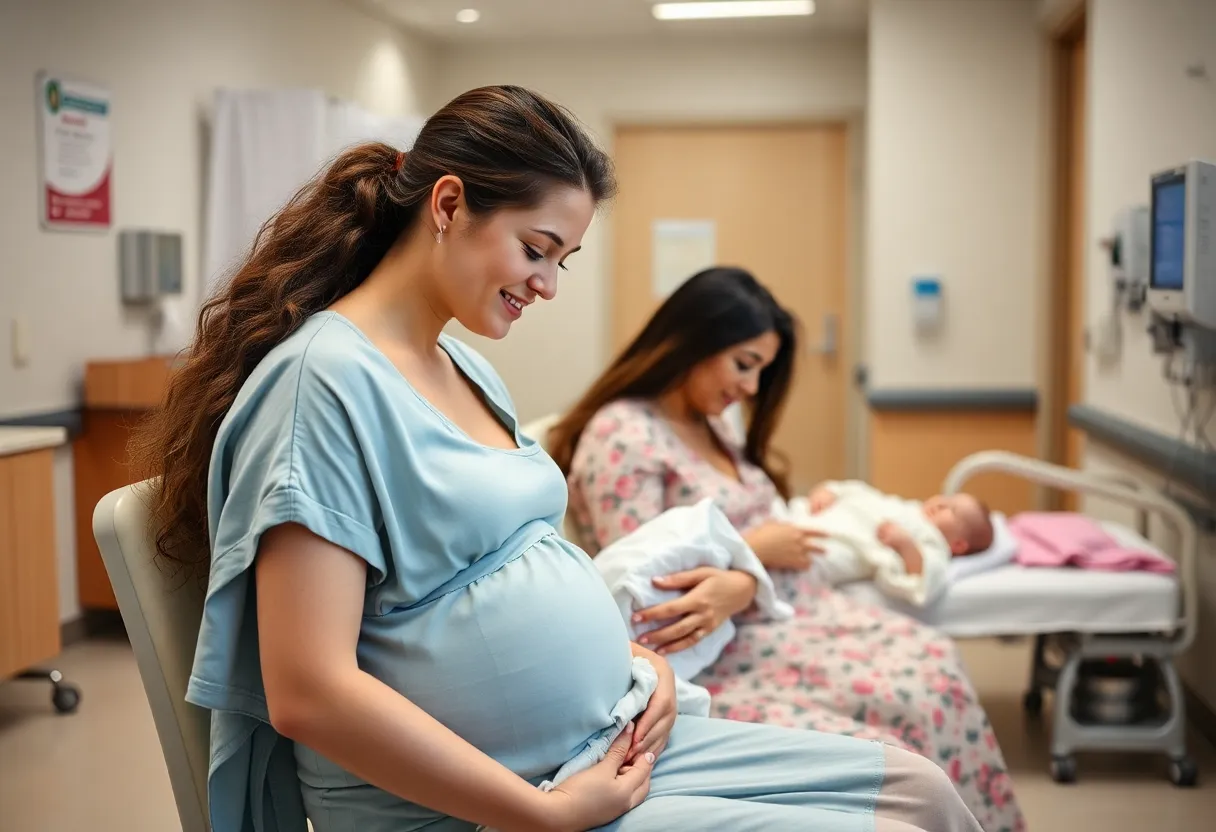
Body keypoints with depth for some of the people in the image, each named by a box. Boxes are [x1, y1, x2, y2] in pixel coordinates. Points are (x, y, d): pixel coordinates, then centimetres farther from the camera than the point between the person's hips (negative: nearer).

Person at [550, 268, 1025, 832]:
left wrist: (739, 586, -20)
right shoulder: (620, 438, -12)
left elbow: (753, 532, 4)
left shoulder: (714, 425, 14)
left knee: (934, 668, -14)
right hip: (720, 657, -8)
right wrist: (753, 549, -11)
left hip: (795, 614, 8)